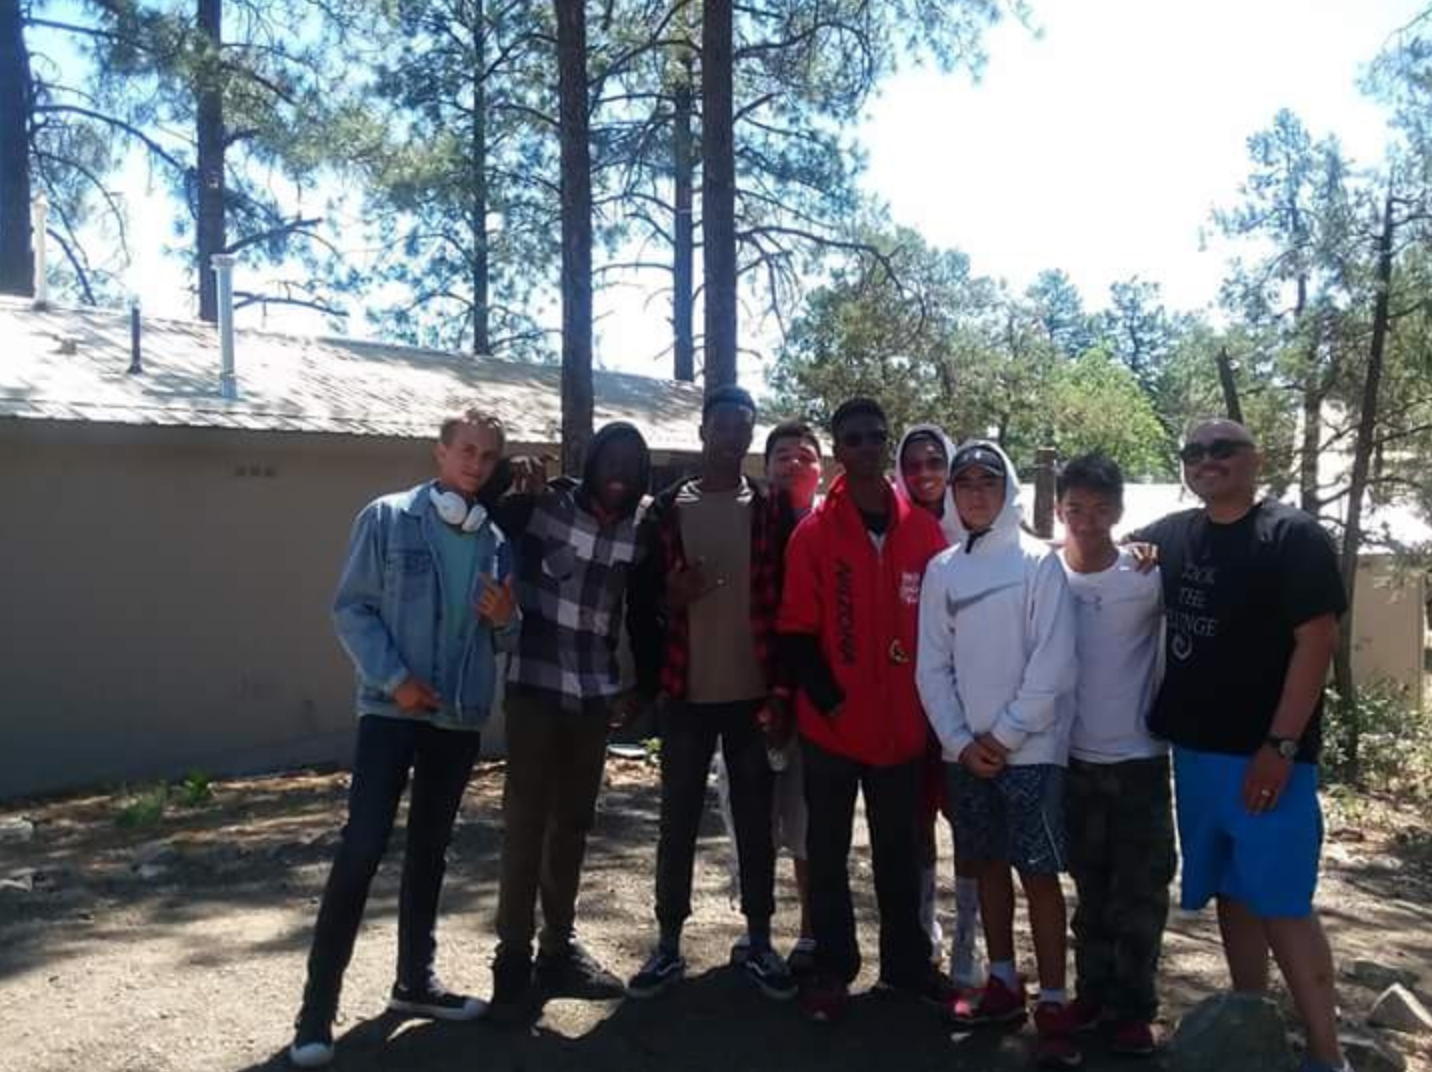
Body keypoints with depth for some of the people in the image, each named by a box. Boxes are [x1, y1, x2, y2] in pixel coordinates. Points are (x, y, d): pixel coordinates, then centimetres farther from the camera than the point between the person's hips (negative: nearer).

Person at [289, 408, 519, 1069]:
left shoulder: (496, 540, 9)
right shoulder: (387, 518, -4)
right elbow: (351, 608, -7)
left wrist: (507, 617, -9)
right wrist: (394, 678, -17)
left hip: (462, 716, 5)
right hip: (392, 708, -5)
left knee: (430, 848, 15)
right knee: (362, 848, -8)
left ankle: (415, 981, 29)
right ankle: (318, 1004, 3)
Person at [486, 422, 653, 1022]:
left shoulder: (637, 534, 6)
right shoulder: (543, 506, -5)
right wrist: (513, 493, -19)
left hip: (596, 695, 4)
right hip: (536, 685, -4)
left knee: (574, 822, 12)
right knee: (525, 820, -2)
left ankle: (559, 948, 24)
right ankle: (513, 957, 9)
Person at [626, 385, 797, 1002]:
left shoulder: (768, 510, 2)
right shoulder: (667, 508, 4)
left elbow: (784, 601, 1)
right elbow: (642, 595, 7)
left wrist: (782, 686, -5)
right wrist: (670, 595, -16)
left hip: (752, 692, 0)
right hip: (686, 693, 1)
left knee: (755, 819, 9)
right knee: (678, 820, 8)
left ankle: (759, 942, 22)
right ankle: (669, 944, 20)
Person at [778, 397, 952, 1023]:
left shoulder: (923, 531, 2)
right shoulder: (813, 534, -6)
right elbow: (796, 633, -6)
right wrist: (829, 701, -13)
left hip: (903, 725, 2)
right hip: (832, 725, -2)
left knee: (900, 851, 16)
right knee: (828, 853, 11)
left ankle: (907, 962, 31)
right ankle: (832, 970, 25)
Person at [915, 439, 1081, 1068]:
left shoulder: (1038, 562, -4)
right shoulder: (940, 569, 6)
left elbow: (1053, 662, -10)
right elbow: (932, 666, 4)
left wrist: (1006, 734, -11)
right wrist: (960, 740, -6)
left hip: (1030, 747, -4)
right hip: (965, 749, 4)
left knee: (1039, 871, -1)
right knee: (988, 864, 13)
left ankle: (1053, 1002, 9)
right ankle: (1003, 982, 26)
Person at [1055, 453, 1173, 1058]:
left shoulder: (1149, 575, -10)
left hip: (1139, 759, -2)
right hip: (1074, 759, 2)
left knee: (1140, 892, 4)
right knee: (1090, 888, 15)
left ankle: (1133, 1007, 18)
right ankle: (1092, 992, 28)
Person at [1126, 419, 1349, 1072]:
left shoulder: (1293, 536, -7)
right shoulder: (1168, 537, 9)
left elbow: (1317, 641, -12)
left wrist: (1280, 745, -18)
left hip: (1266, 755, -6)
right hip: (1194, 751, 6)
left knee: (1280, 904, -5)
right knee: (1231, 895, 14)